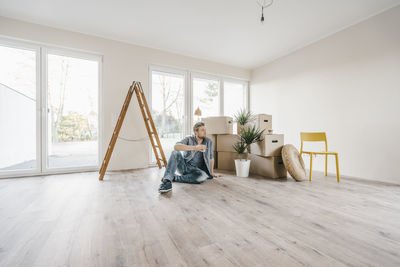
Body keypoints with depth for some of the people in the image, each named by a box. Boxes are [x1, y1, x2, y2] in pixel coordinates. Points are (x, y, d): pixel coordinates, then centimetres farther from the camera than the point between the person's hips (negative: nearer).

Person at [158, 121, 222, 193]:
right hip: (184, 166, -1)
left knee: (203, 176, -35)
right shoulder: (189, 139, -5)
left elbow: (211, 157, 15)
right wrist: (195, 148, -35)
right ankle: (167, 180, -35)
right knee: (175, 153, -29)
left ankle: (174, 178, -22)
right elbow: (176, 146, -26)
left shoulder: (209, 141, 2)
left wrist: (212, 172, 17)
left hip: (195, 170, 1)